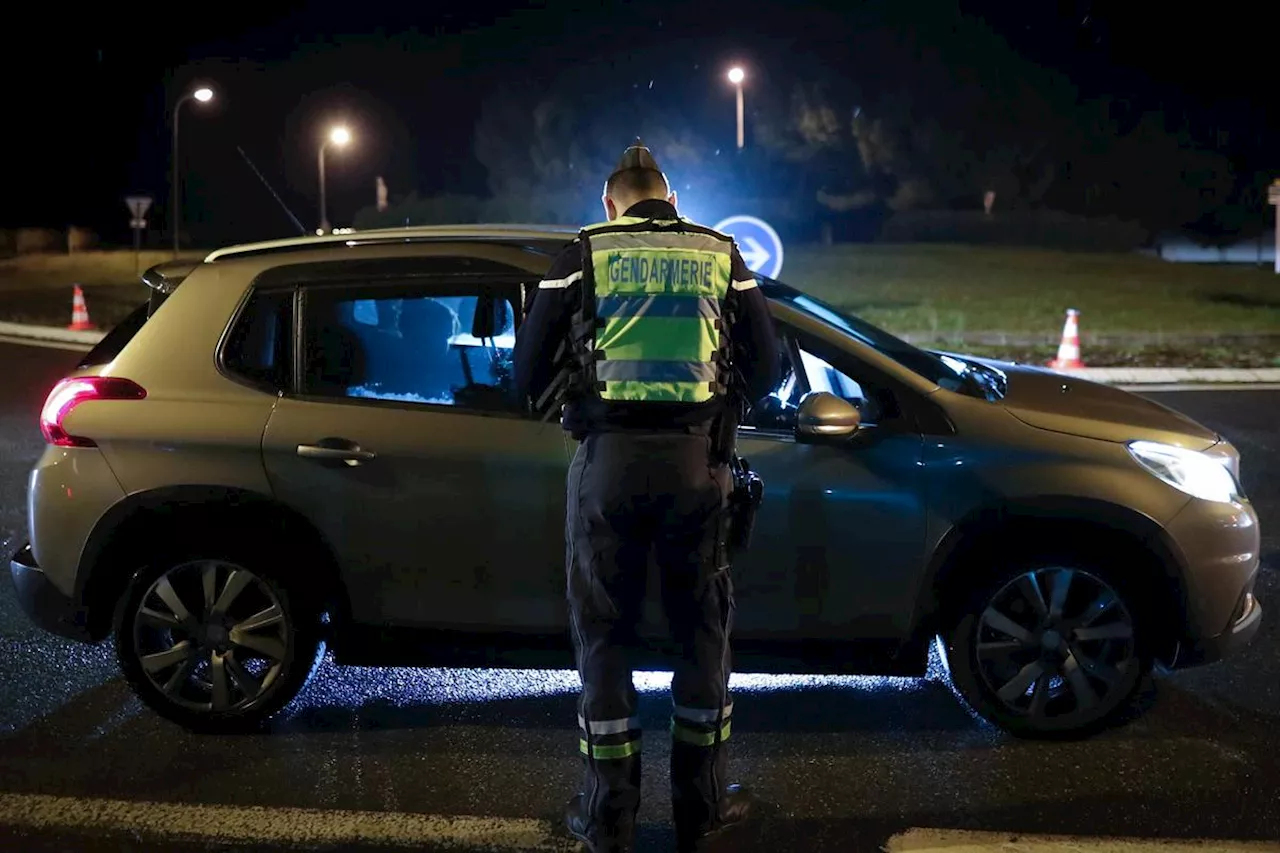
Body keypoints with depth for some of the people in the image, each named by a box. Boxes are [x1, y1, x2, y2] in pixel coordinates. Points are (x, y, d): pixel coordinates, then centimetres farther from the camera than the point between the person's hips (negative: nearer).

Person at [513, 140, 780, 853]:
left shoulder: (585, 252, 6)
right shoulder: (721, 254, 11)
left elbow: (530, 369, 3)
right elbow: (767, 368, 9)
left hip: (608, 458, -1)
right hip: (695, 460, 1)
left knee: (603, 635, 9)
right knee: (704, 632, 14)